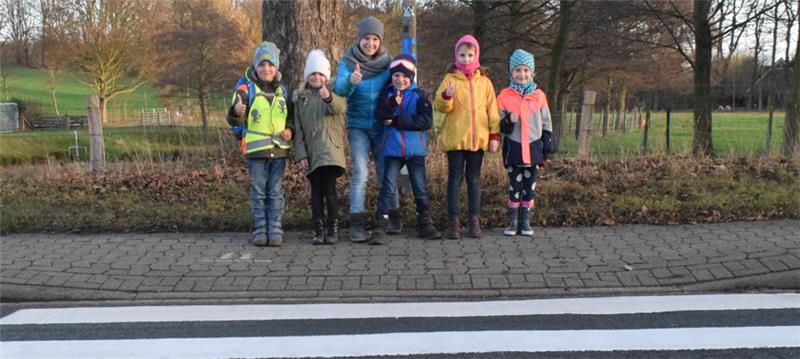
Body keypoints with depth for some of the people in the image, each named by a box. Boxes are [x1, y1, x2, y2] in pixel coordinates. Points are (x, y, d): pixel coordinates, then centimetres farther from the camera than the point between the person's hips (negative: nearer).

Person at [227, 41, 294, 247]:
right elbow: (234, 121, -12)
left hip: (279, 150, 3)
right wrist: (237, 112, -35)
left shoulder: (282, 90, 9)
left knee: (276, 193, 6)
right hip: (256, 150, -3)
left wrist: (289, 129, 0)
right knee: (259, 193, 4)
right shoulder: (246, 88, -5)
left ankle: (275, 231, 11)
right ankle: (260, 231, 11)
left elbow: (291, 115, 21)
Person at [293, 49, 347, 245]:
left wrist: (328, 97, -42)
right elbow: (298, 128, 10)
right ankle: (318, 230, 12)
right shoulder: (299, 98, 13)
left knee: (329, 189, -9)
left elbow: (341, 108, -21)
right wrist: (300, 154, 1)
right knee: (316, 191, 6)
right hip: (311, 153, 3)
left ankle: (333, 229, 2)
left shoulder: (333, 95, 4)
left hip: (330, 150, -3)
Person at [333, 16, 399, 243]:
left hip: (383, 126, 2)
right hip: (358, 126, -1)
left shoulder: (387, 62, -2)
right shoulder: (347, 62, -7)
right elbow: (339, 88, -23)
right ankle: (356, 223, -7)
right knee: (360, 175, -10)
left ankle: (393, 216, 26)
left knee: (386, 172, 9)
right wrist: (351, 81, -46)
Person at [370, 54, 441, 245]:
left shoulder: (419, 95, 0)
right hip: (392, 149, 0)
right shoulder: (386, 95, 6)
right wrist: (391, 104, -27)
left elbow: (426, 121, -12)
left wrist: (397, 120, -13)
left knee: (420, 188, 8)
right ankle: (379, 227, -3)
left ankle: (425, 223, 22)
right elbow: (380, 116, -9)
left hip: (415, 149, 0)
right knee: (388, 188, -4)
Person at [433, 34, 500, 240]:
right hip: (455, 137, -2)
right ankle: (453, 221, 5)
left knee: (474, 179, 8)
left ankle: (475, 221, 12)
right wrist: (446, 96, -27)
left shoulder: (484, 82, 8)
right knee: (455, 178, 3)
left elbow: (492, 110, 8)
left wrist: (495, 135, 2)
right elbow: (439, 106, -6)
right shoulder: (450, 79, 2)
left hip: (478, 138, 2)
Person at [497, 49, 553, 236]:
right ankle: (513, 222, 15)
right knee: (514, 186, 5)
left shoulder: (538, 95, 3)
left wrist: (547, 149, 6)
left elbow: (547, 124, 8)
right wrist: (509, 121, -22)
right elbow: (501, 126, 0)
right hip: (514, 149, -1)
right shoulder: (505, 96, -1)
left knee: (530, 187, 7)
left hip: (534, 148, 1)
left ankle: (526, 222, 17)